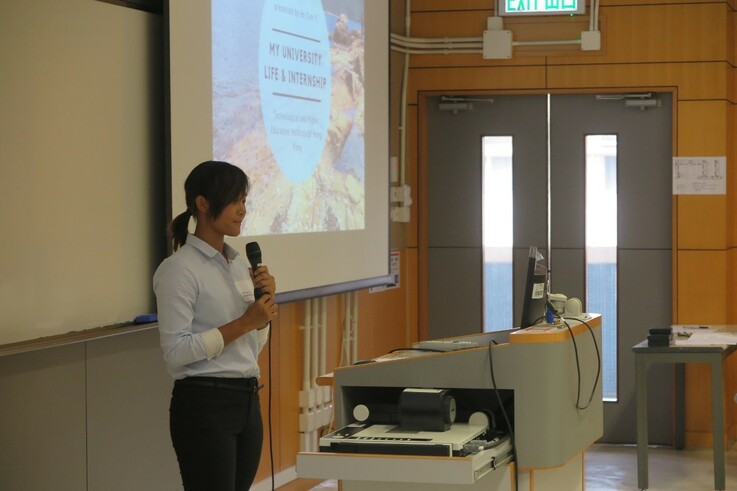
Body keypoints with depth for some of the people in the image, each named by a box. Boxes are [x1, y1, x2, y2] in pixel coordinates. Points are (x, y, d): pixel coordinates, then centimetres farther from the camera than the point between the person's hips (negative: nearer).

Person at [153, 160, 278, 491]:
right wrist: (243, 323, -21)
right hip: (204, 406, -9)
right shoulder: (180, 269, -13)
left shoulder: (238, 263, 13)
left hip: (246, 402, 9)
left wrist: (265, 305, -1)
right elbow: (176, 351, -19)